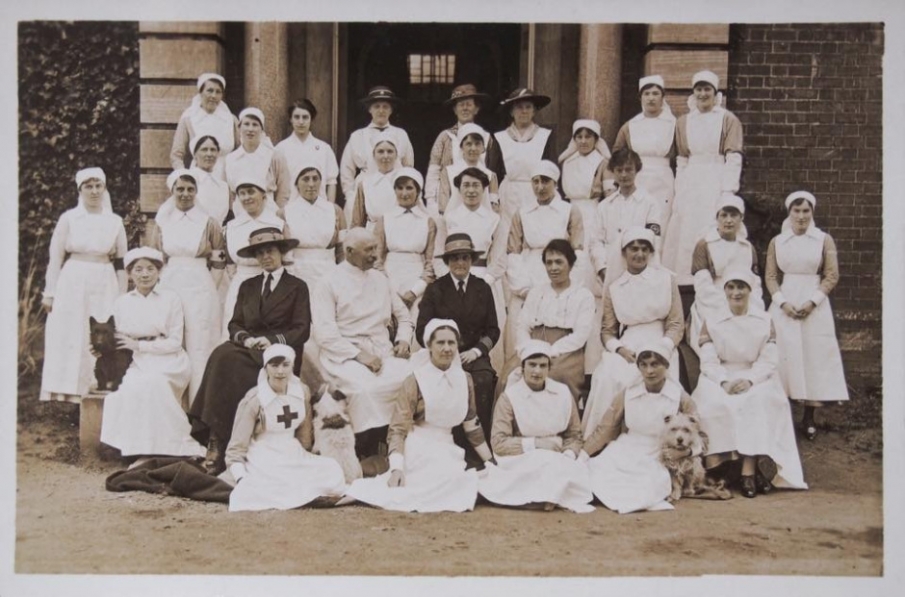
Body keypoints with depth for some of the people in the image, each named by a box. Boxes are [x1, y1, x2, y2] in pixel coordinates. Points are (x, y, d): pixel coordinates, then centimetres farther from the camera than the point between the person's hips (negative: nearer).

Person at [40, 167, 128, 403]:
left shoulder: (115, 222, 8)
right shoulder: (68, 218, 4)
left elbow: (120, 263, 11)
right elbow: (55, 259, 3)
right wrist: (49, 292, -1)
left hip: (104, 287, 1)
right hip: (72, 285, -1)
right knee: (69, 340, -2)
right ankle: (67, 394, 1)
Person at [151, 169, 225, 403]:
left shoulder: (209, 223, 2)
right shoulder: (162, 222, 11)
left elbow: (219, 261, 4)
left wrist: (210, 287, -3)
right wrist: (160, 288, 4)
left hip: (201, 291, -2)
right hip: (169, 289, 3)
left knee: (200, 348, -1)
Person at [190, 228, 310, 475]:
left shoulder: (297, 287, 11)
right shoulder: (247, 287, 24)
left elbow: (302, 330, 1)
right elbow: (234, 325, 15)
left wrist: (273, 340, -16)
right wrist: (246, 338, -8)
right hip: (249, 350, 4)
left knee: (229, 362, -31)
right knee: (223, 355, -31)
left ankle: (219, 445, -32)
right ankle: (215, 439, -34)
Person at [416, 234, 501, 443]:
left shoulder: (483, 289, 11)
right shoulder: (435, 289, 5)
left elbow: (493, 330, 10)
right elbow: (422, 330, 2)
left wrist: (476, 351, -6)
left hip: (475, 354, 1)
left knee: (484, 380, -30)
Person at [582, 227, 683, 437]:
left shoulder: (666, 279, 7)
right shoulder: (613, 288, 11)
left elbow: (676, 324, 3)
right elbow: (607, 331, 10)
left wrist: (661, 350, -13)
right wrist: (620, 349, -11)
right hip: (626, 347, 1)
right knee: (607, 380, -28)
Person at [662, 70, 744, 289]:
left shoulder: (728, 120, 2)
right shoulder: (683, 121, 14)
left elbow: (733, 158, -3)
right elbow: (681, 160, 14)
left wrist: (729, 191, -12)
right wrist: (678, 191, 8)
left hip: (716, 183, -4)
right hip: (690, 184, 4)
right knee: (684, 231, 0)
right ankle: (684, 279, 5)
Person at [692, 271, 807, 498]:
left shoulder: (765, 321, 8)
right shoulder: (712, 322, 7)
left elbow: (768, 361, -1)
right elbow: (708, 362, -2)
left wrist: (749, 380, -20)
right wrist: (724, 381, -22)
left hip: (756, 380, 0)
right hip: (720, 380, 1)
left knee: (758, 402, -33)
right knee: (712, 403, -32)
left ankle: (749, 471, -34)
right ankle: (714, 466, -30)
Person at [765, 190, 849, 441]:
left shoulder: (824, 240, 2)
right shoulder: (777, 242, 5)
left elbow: (832, 276, -1)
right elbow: (770, 277, 4)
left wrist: (812, 301, -12)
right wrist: (783, 302, -11)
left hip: (815, 306, 0)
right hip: (784, 306, 1)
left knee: (814, 357, 1)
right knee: (785, 357, 0)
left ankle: (809, 418, 8)